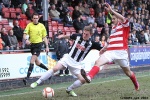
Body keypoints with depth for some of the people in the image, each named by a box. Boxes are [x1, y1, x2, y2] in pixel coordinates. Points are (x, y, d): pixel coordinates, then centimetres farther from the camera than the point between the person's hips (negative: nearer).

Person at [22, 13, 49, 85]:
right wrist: (26, 40, -28)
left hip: (39, 44, -4)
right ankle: (48, 70, 35)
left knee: (32, 60, -16)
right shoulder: (29, 25, 4)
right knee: (37, 62, 12)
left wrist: (47, 46, 2)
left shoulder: (42, 26, 2)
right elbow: (25, 34, -6)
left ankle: (27, 77, -21)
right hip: (32, 44, 4)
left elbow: (44, 37, 8)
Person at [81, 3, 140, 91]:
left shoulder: (124, 26, 0)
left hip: (121, 52, -5)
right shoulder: (113, 28, 22)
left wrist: (111, 11, -31)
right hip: (110, 52, 6)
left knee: (127, 72, 11)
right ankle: (89, 77, -41)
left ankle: (136, 85, 37)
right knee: (98, 62, -21)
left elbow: (123, 19, -24)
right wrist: (104, 48, 24)